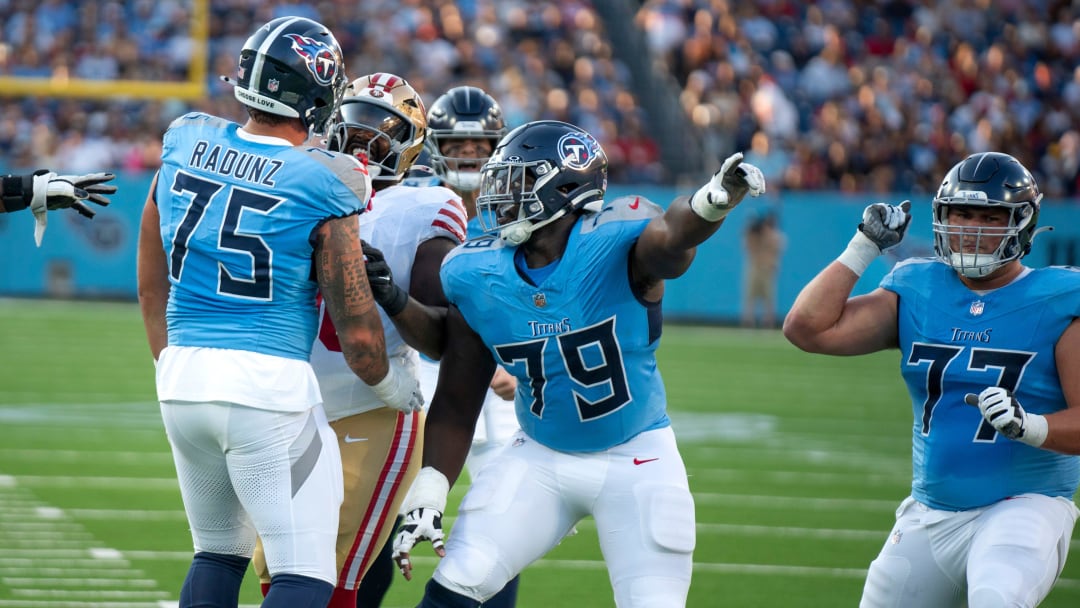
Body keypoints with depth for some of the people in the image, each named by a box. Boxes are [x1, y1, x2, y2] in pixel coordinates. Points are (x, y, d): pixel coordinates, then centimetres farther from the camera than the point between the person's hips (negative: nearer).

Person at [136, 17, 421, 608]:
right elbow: (356, 331, -5)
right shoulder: (323, 186, -11)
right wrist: (392, 386, 15)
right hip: (269, 382, -6)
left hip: (181, 379, 6)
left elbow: (151, 281, 16)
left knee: (218, 553, 22)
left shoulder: (184, 144, 4)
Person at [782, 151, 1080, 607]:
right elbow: (807, 329, -1)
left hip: (1024, 508, -6)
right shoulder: (916, 292, 6)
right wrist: (863, 248, -1)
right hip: (929, 515, 6)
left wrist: (1030, 426, -31)